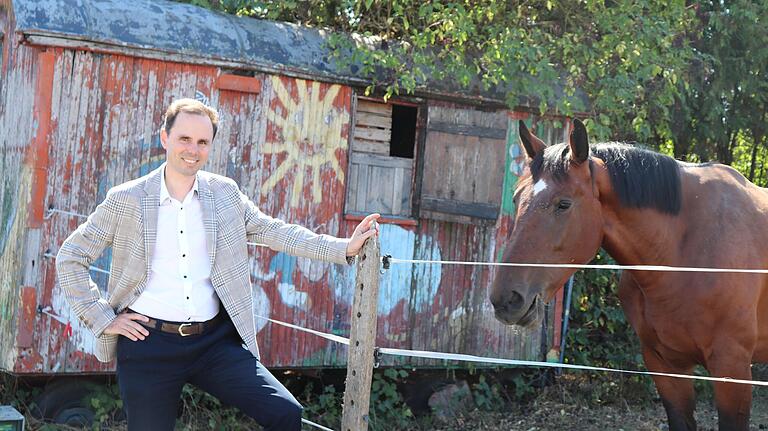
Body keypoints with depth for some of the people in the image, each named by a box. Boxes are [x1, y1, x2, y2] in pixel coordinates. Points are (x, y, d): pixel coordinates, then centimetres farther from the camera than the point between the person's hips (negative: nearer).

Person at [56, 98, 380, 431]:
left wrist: (344, 248, -1)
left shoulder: (225, 193, 7)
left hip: (214, 340, 2)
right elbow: (70, 258, 4)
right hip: (148, 342, -2)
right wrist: (103, 320, -4)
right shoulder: (126, 200, -1)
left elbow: (273, 231, 8)